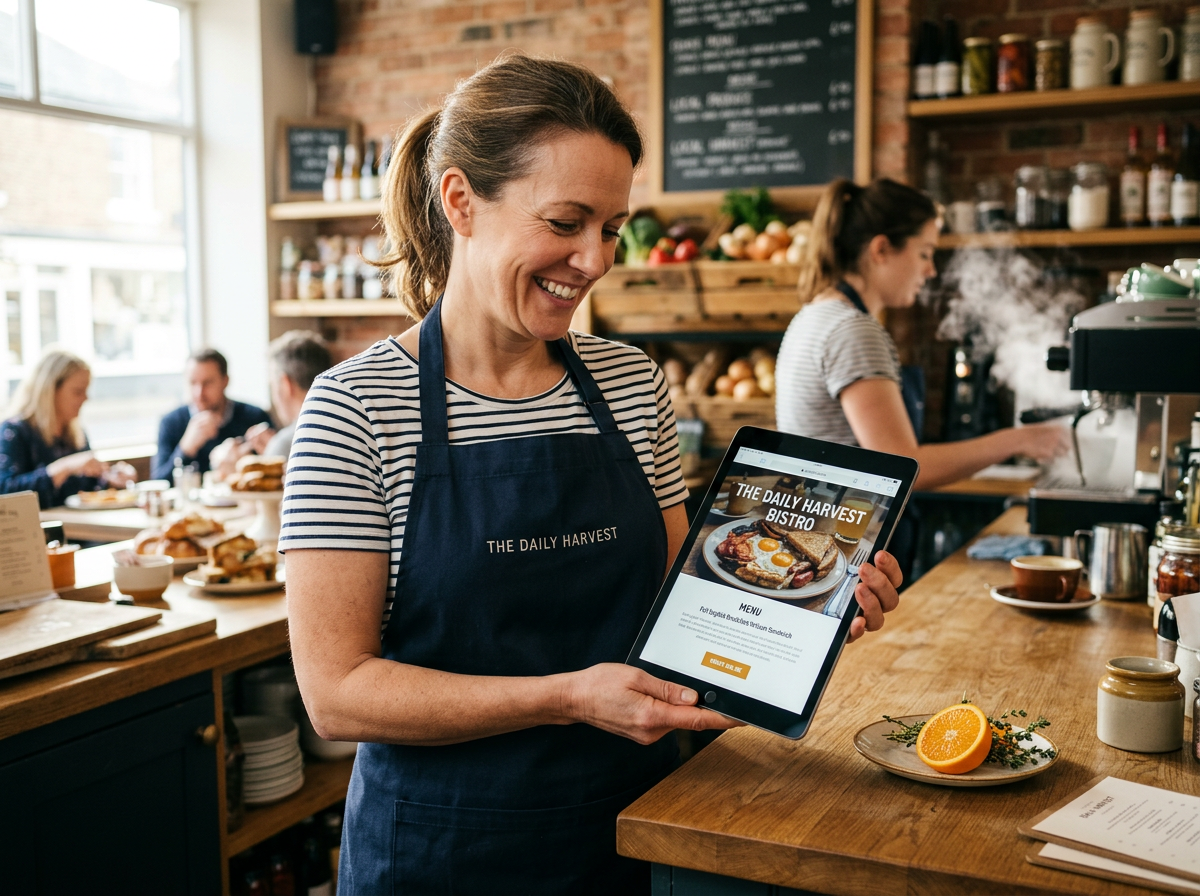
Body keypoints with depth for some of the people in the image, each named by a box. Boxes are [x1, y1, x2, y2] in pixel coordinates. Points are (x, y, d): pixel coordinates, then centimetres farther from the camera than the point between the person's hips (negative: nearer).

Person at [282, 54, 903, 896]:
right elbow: (337, 691, -16)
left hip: (632, 825, 5)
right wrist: (571, 697, -24)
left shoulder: (633, 384, 0)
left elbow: (672, 598, 8)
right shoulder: (356, 408, -14)